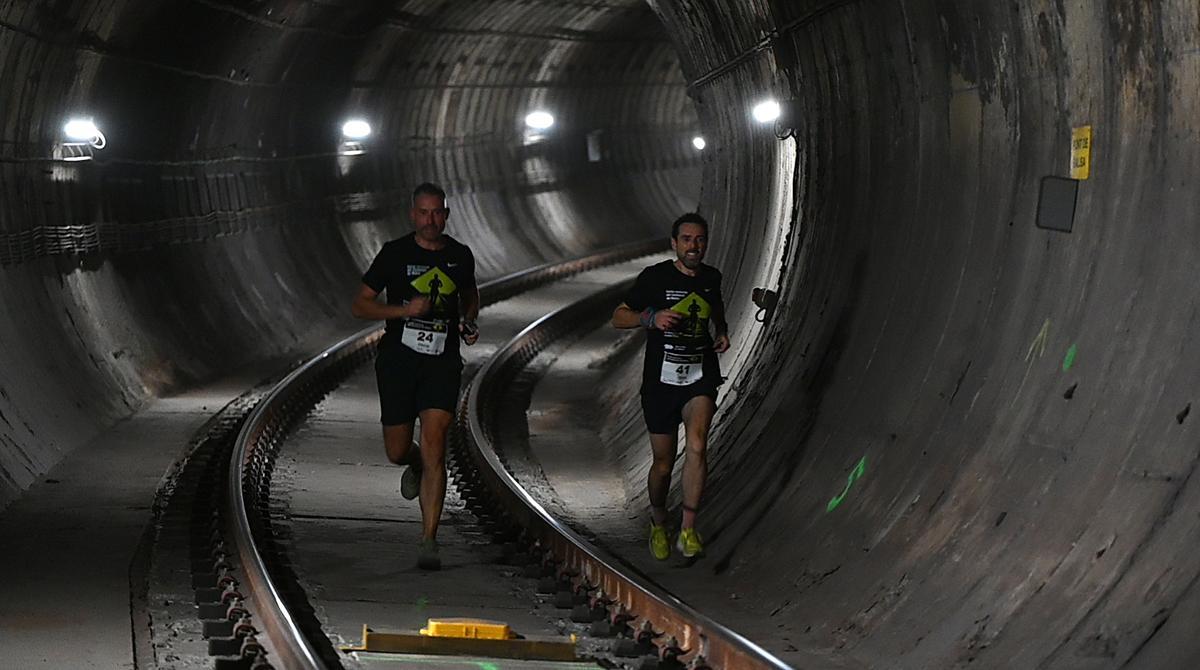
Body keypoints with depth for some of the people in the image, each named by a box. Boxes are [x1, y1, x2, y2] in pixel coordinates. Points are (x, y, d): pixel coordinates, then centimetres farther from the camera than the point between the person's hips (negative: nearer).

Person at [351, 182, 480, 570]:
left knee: (434, 447, -13)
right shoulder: (395, 254, -3)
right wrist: (405, 310, -16)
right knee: (397, 452, 6)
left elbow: (470, 294, 26)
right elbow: (359, 306, -2)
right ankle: (416, 465, 46)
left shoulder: (460, 256, 5)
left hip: (442, 362, 0)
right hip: (398, 360, 0)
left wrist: (469, 322, 4)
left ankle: (428, 542, -12)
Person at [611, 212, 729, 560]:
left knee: (696, 446, -23)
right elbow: (618, 317, -3)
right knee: (663, 463, 6)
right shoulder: (655, 277, -7)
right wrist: (650, 317, -21)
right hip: (661, 379, -1)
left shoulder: (711, 277, 6)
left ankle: (688, 531, -17)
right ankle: (658, 524, 33)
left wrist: (722, 333, 10)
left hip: (701, 377, 1)